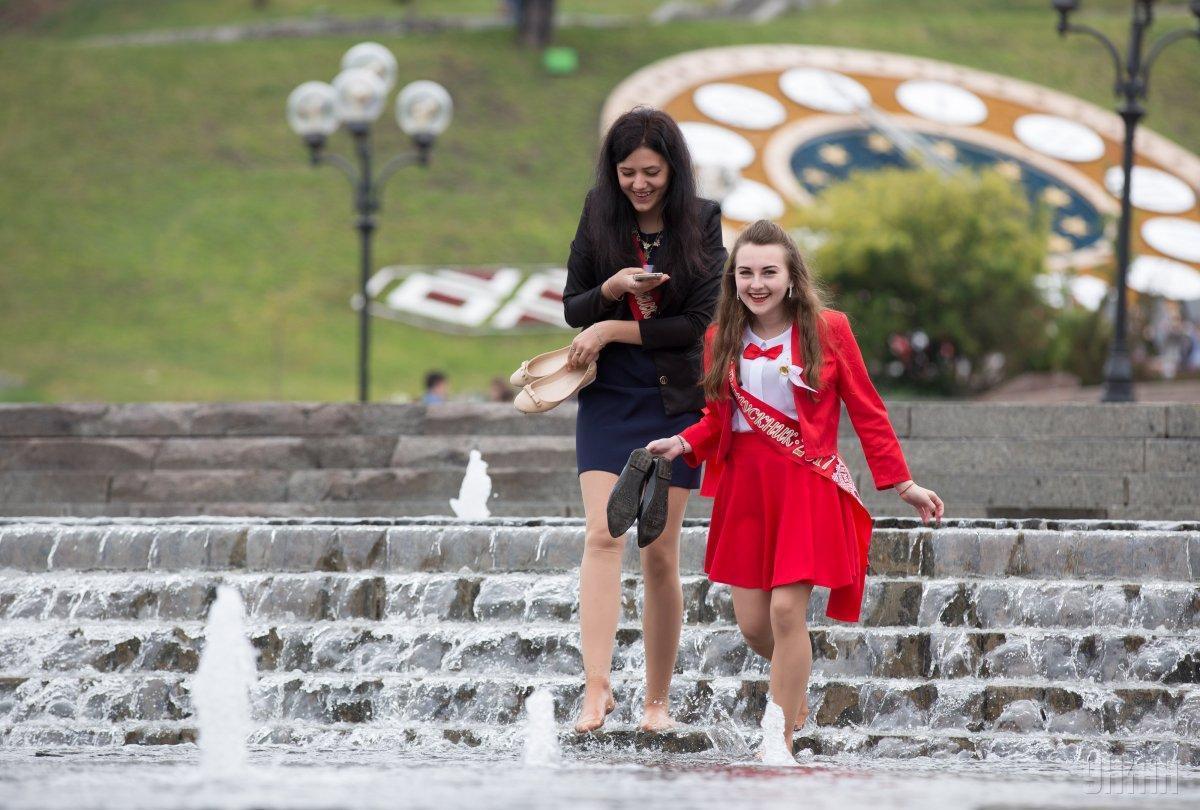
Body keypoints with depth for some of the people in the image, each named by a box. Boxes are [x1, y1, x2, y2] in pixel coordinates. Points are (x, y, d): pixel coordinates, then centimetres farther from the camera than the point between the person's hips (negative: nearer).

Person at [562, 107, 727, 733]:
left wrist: (612, 330, -11)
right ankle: (596, 688, -22)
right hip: (608, 398, 1)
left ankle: (657, 701, 10)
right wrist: (610, 289, -16)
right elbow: (572, 308, 5)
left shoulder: (701, 223, -3)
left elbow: (701, 322, -8)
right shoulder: (599, 217, 3)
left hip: (676, 400, -1)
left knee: (661, 552, 1)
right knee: (603, 535, -14)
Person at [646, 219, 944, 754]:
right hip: (744, 485, 4)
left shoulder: (827, 330, -2)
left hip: (807, 484, -4)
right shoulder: (722, 338, 7)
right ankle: (795, 685, 38)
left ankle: (781, 742, -5)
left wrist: (903, 483, 0)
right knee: (751, 622, 2)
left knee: (786, 608, -14)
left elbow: (866, 410, 2)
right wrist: (683, 444, -4)